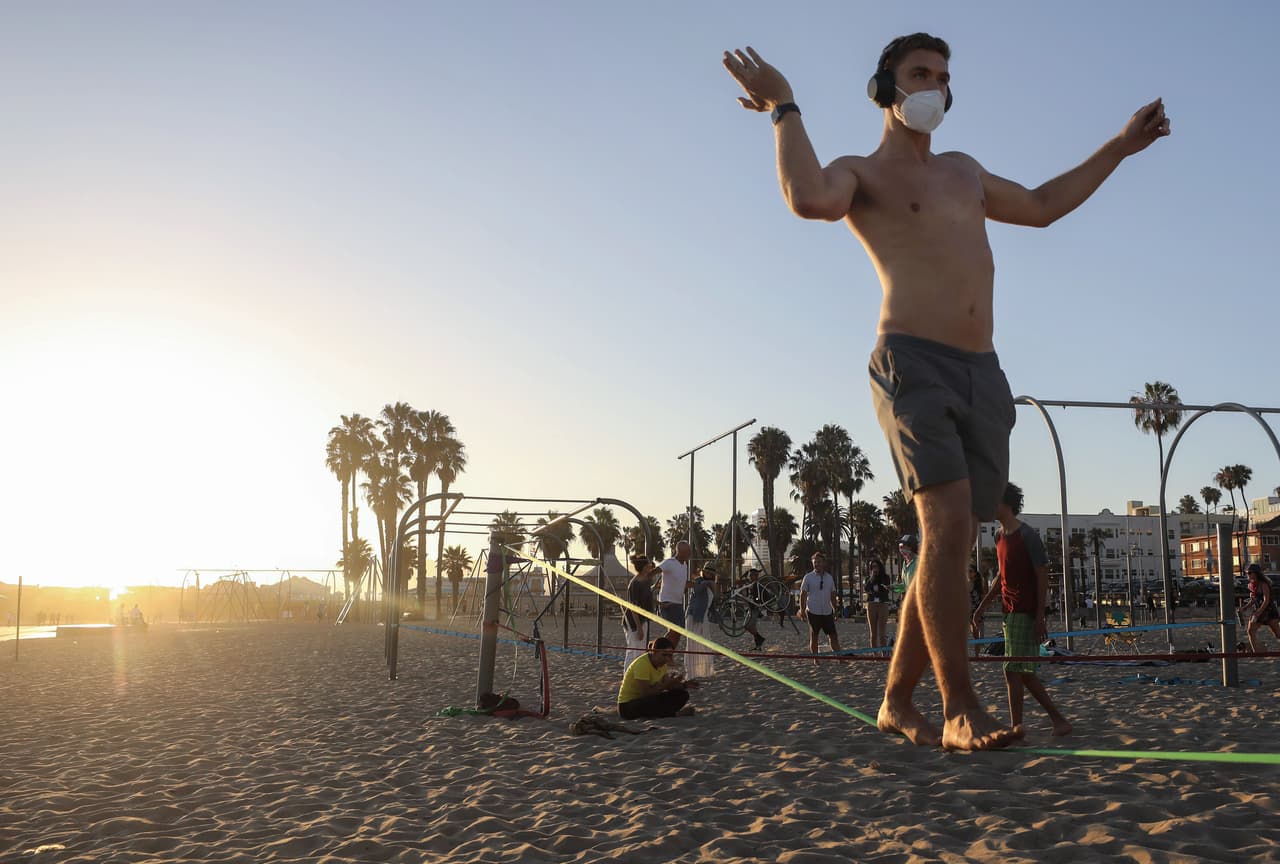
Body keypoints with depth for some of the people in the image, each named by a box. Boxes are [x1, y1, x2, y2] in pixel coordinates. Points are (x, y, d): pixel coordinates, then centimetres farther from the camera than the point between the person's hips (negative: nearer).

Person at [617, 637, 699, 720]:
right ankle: (675, 714, -10)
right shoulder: (642, 663, -24)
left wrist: (684, 685, -15)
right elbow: (646, 692, -28)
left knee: (681, 694, -4)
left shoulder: (661, 662, 3)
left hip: (645, 700, 9)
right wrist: (667, 684, -32)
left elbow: (667, 685, 2)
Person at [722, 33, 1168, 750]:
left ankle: (898, 701, 14)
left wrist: (1120, 147, 44)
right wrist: (785, 109, -8)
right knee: (948, 528, -22)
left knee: (952, 547, 3)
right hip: (913, 366, -7)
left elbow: (1040, 206, 43)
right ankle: (960, 708, -16)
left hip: (983, 375, 7)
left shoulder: (963, 170, 28)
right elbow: (811, 199, -18)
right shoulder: (858, 173, 7)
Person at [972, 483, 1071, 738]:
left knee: (1013, 670, -10)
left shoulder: (1027, 535, -11)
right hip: (1010, 612, 9)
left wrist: (1040, 617, -17)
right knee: (1024, 673, 8)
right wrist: (981, 607, 20)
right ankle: (1059, 720, 15)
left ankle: (1016, 726, -4)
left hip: (1025, 613, -9)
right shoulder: (1000, 537, 14)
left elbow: (1043, 576, -13)